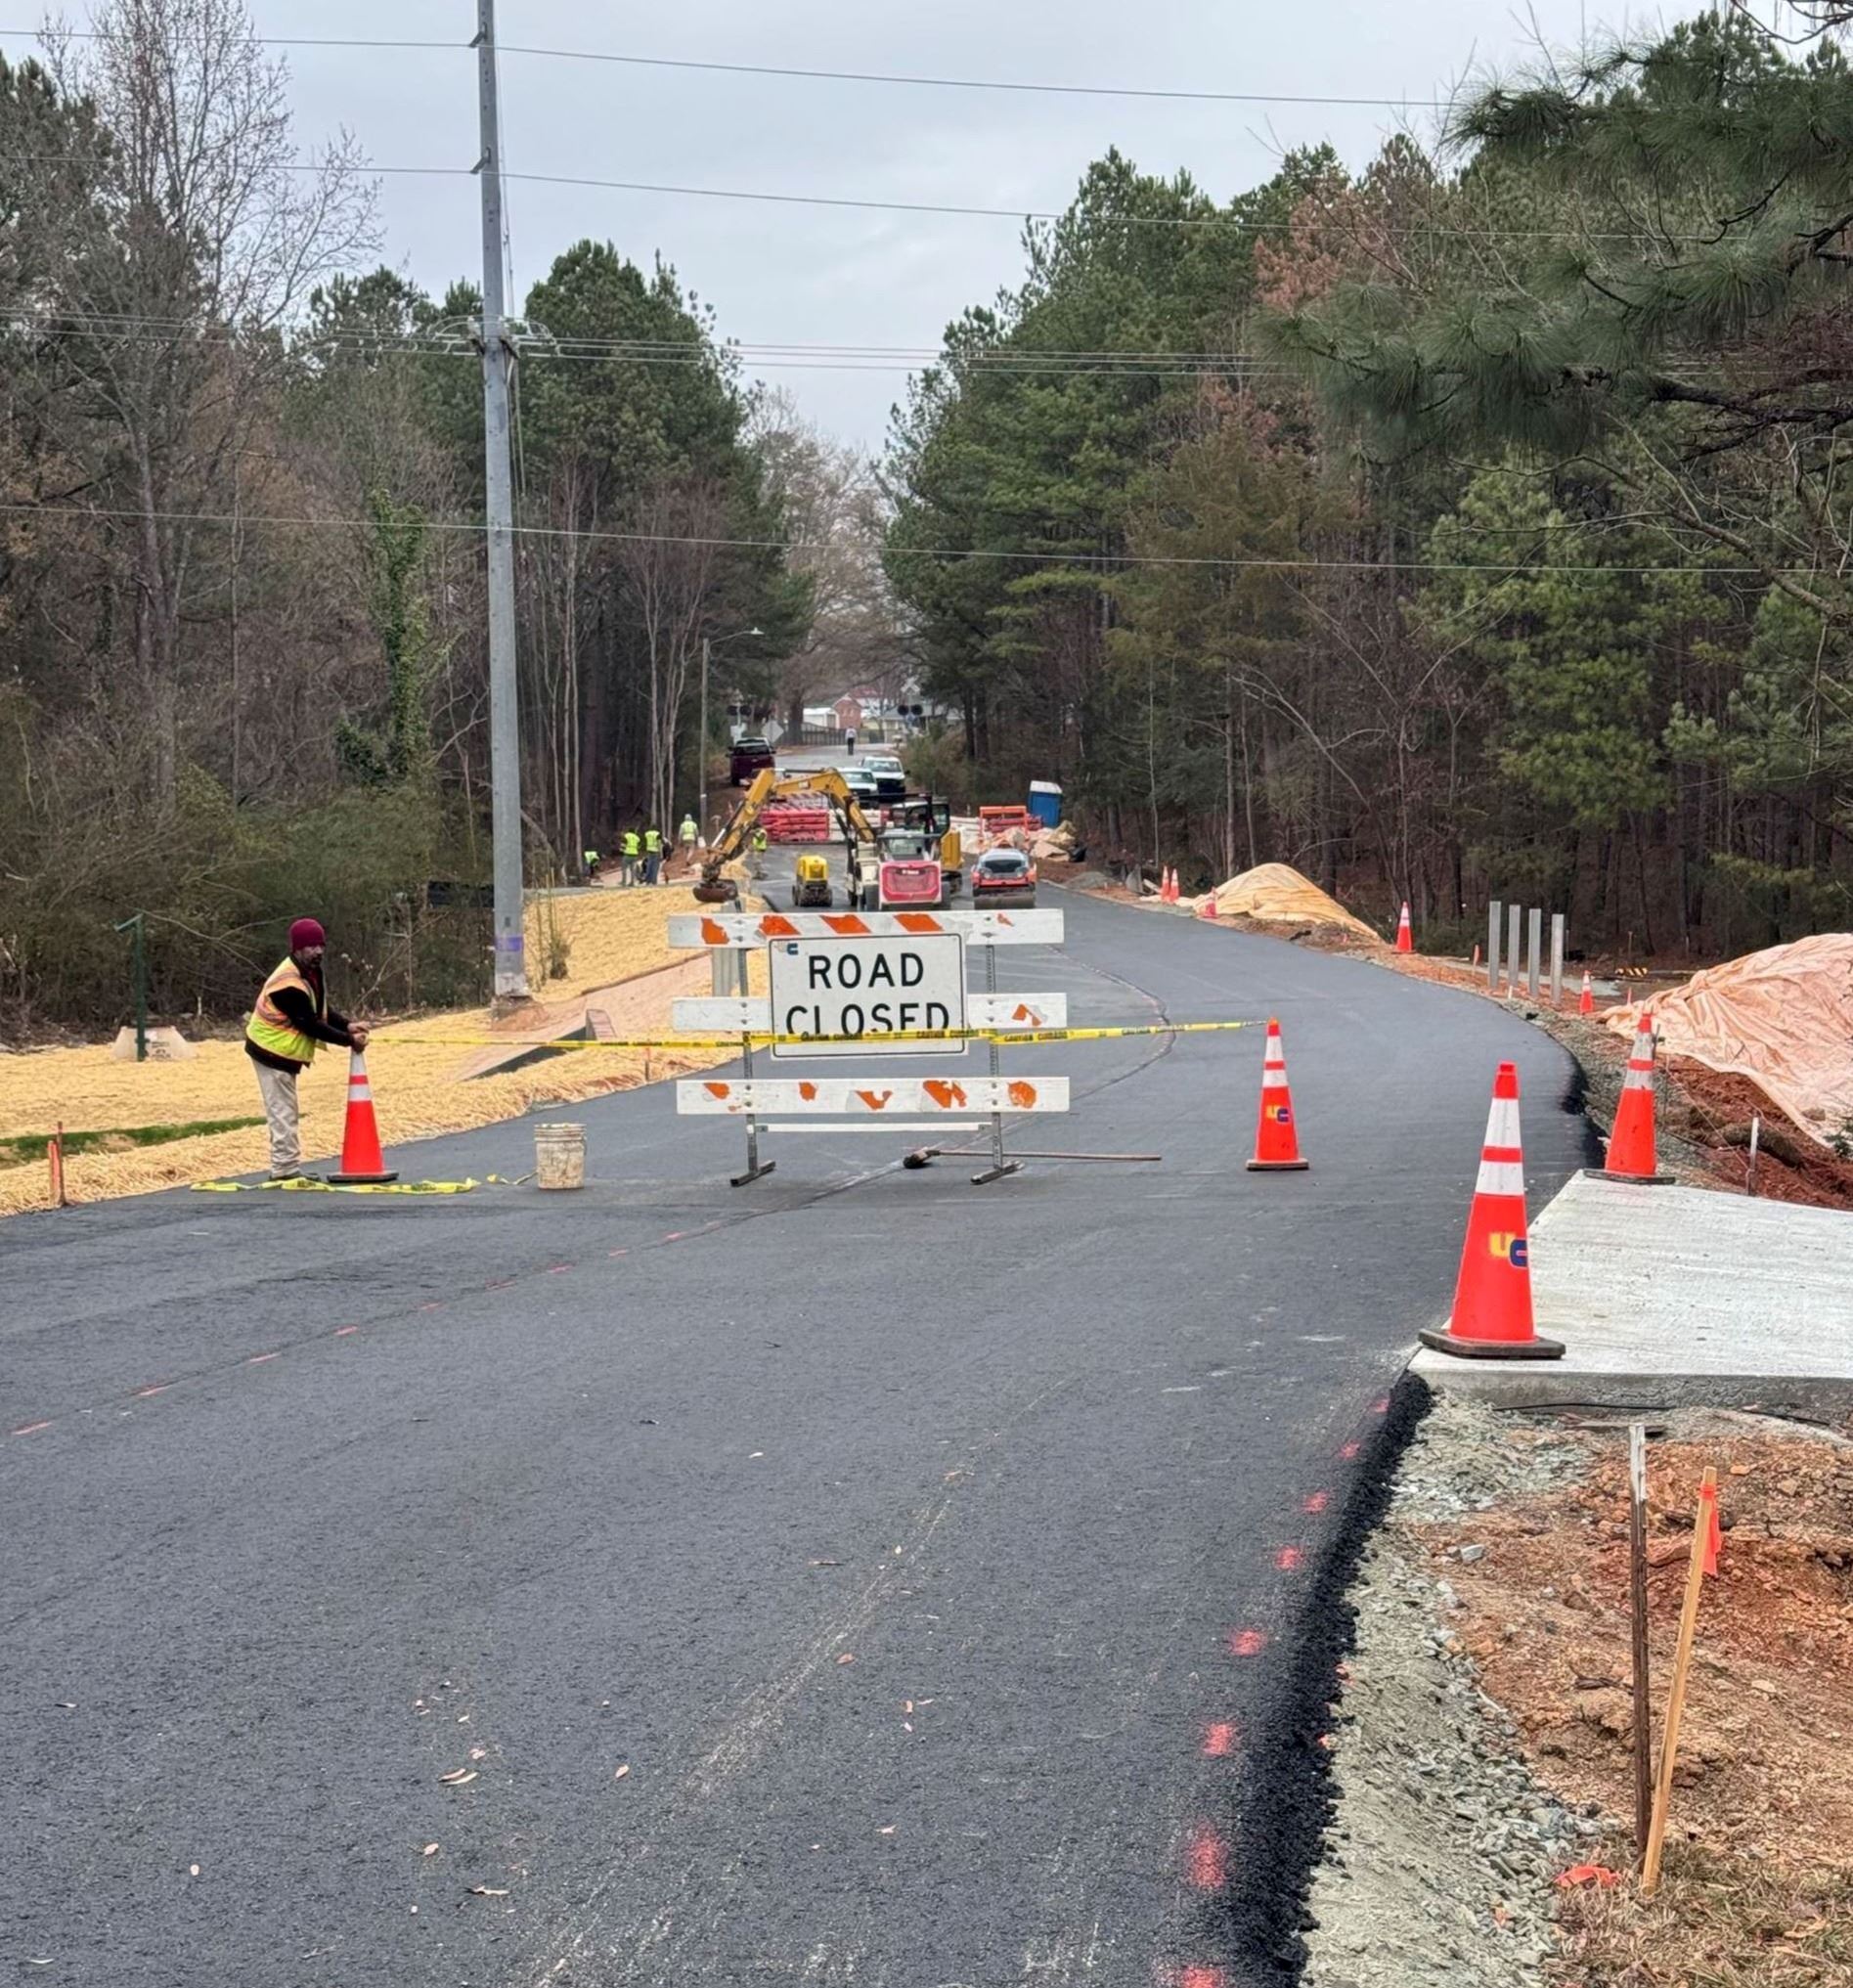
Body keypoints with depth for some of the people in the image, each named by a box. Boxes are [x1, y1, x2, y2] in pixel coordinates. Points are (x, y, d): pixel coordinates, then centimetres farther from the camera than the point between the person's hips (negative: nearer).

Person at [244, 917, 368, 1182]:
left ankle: (287, 1167, 21)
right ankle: (285, 1168, -3)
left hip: (284, 1052, 11)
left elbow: (321, 1011, 9)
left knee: (286, 1112, 14)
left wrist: (347, 1026, -9)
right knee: (283, 1112, -7)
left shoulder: (311, 972, 4)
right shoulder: (288, 984, -28)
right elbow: (310, 1025, -27)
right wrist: (348, 1041, -23)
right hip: (272, 1051, -11)